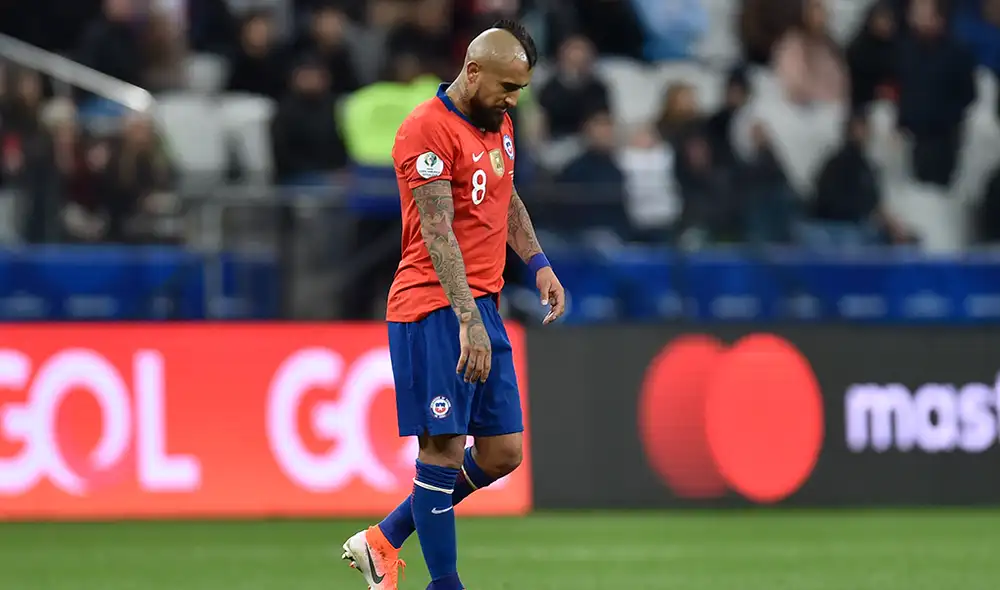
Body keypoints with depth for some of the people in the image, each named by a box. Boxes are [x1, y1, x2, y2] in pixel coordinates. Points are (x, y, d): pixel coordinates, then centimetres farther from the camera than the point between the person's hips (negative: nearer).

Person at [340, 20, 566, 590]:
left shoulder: (498, 124, 14)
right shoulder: (428, 130, -14)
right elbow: (438, 233, -20)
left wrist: (539, 263, 17)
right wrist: (468, 320, -27)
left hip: (484, 307, 9)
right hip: (435, 312, -9)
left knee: (503, 453, 7)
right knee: (444, 450, -8)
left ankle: (384, 541, 19)